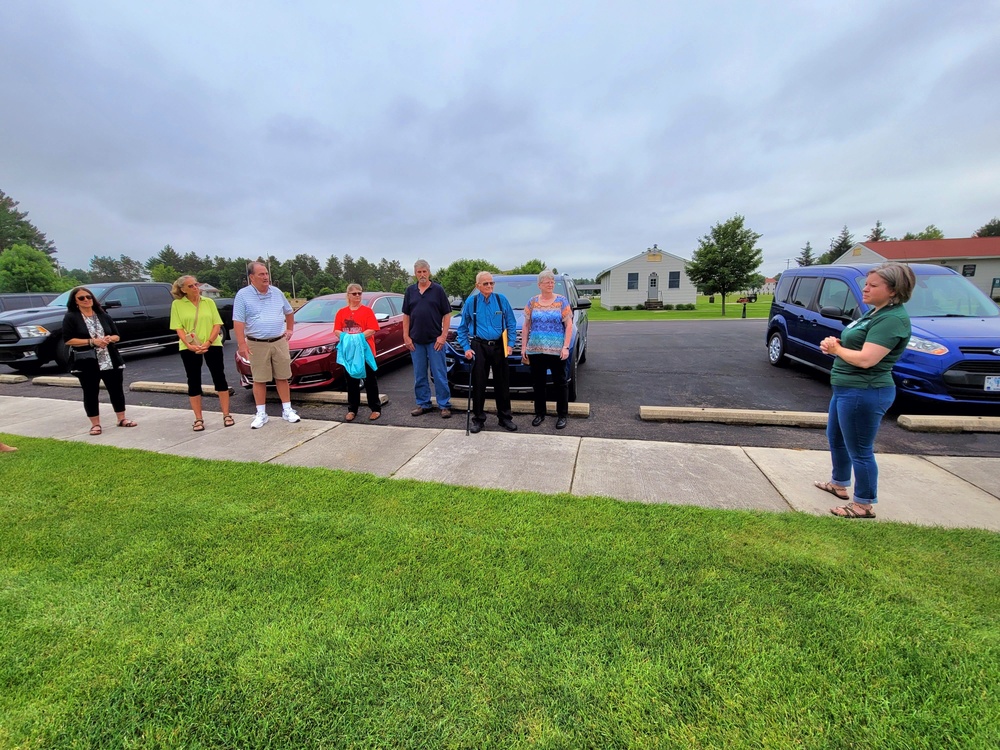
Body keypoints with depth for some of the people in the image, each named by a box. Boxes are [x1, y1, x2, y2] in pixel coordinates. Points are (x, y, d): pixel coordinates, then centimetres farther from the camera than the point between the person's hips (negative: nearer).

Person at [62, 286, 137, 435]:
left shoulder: (103, 315, 10)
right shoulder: (71, 317, -2)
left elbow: (117, 336, 11)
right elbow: (68, 340, -9)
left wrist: (109, 339, -11)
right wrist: (92, 341, -18)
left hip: (111, 361, 3)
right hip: (87, 363, -3)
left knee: (116, 389, 7)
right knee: (91, 393, 5)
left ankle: (122, 419, 17)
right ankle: (95, 424, 13)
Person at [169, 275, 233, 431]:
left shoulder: (208, 302, 6)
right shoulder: (177, 304, 2)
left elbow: (217, 324, 1)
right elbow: (179, 328, -3)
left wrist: (208, 342, -13)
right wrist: (189, 345, -18)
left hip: (212, 345, 1)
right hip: (189, 348, 0)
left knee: (219, 378, 2)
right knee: (193, 382, 5)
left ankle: (226, 415, 11)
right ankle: (198, 419, 14)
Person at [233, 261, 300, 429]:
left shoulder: (277, 292, 8)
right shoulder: (243, 295, -4)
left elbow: (288, 312, 24)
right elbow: (238, 322, -8)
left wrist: (289, 329, 16)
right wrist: (241, 344, -14)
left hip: (279, 342, 3)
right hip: (257, 345, -3)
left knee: (282, 377, 6)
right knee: (259, 380, 3)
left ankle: (287, 410, 14)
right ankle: (261, 414, 12)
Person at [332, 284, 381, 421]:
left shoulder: (367, 310, 0)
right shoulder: (341, 312, 9)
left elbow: (372, 330, -9)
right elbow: (337, 330, 4)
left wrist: (358, 337, -20)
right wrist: (346, 338, -15)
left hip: (365, 351, -3)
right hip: (348, 350, 3)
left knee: (370, 381, 5)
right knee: (351, 381, 11)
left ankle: (376, 408, 13)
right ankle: (352, 410, 21)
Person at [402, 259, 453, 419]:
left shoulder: (438, 289, 0)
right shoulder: (410, 291, 9)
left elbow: (447, 314, -2)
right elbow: (406, 315, 11)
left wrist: (443, 336, -10)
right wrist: (406, 336, 2)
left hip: (435, 340, -3)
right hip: (416, 341, 4)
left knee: (439, 374, -1)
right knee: (419, 375, 10)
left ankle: (444, 405, 7)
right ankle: (423, 404, 21)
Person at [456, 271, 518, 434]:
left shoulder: (501, 300, 1)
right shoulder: (471, 302, 1)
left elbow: (511, 324, 6)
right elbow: (463, 328, 7)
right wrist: (466, 347, -1)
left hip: (499, 346, 1)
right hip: (479, 347, -1)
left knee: (502, 383, 8)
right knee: (478, 384, 3)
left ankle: (505, 417, 22)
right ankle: (478, 419, 17)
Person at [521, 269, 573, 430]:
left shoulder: (562, 301, 2)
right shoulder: (532, 302, 8)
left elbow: (569, 325, -1)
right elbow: (526, 326, 11)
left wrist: (566, 347, -11)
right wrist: (523, 347, 4)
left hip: (557, 350, -2)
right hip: (535, 350, 3)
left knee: (560, 383, 4)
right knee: (537, 383, 10)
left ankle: (562, 415, 15)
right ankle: (539, 414, 23)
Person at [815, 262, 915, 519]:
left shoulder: (892, 319, -19)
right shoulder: (875, 312, 12)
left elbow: (866, 359, -27)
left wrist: (836, 349, -10)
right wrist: (833, 344, -4)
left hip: (864, 393, -11)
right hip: (847, 389, 11)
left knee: (860, 451, 1)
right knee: (835, 437, 24)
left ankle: (864, 505, 16)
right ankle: (839, 484, 42)